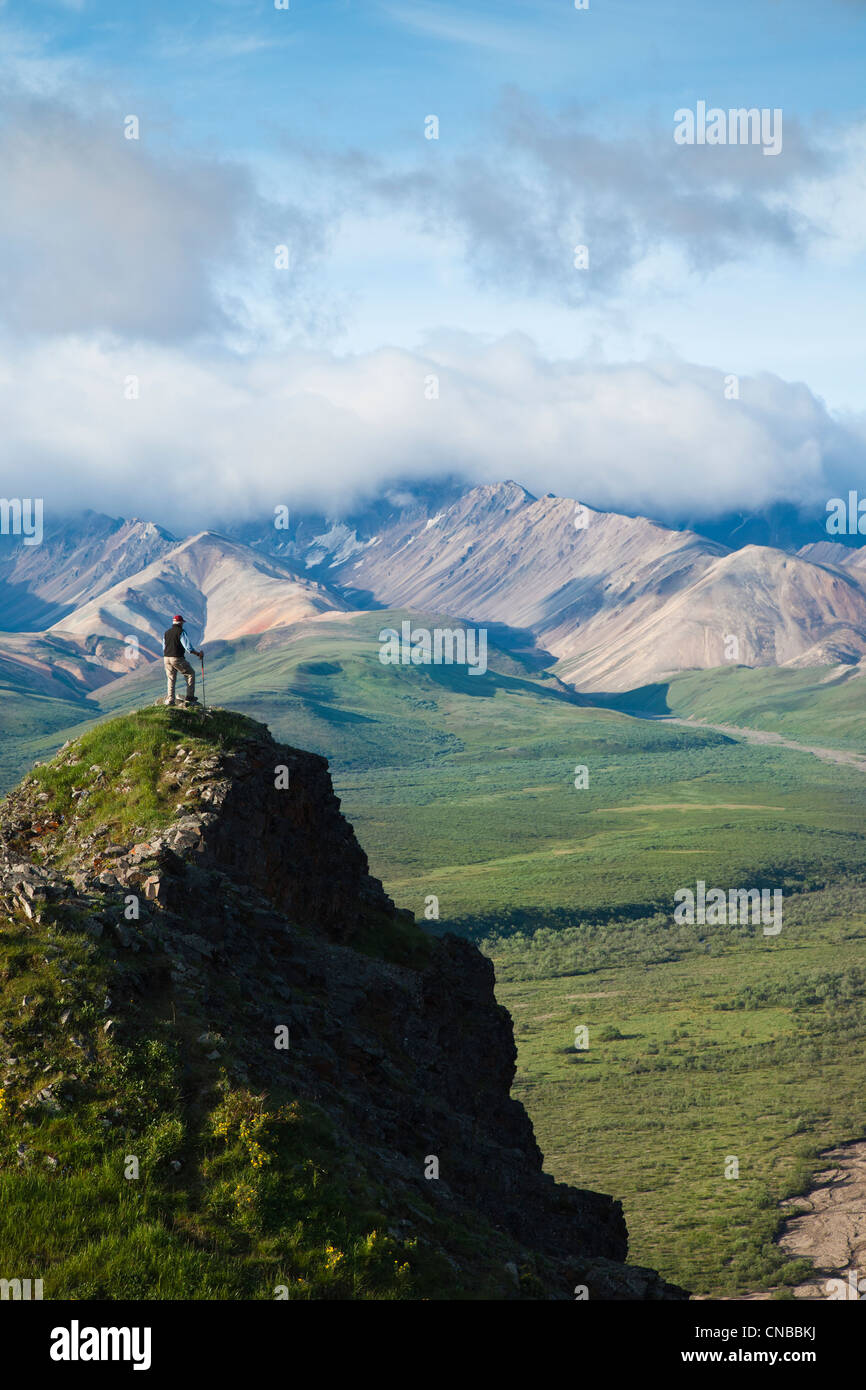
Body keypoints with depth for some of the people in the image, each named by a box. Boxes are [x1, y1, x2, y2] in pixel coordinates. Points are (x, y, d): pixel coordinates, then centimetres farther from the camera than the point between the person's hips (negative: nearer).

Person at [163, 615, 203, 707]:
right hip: (177, 659, -6)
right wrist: (198, 654, -5)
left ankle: (170, 699, 11)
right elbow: (188, 647, -16)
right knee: (191, 674, 9)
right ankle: (189, 698, 4)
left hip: (166, 658, 6)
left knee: (171, 678, 17)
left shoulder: (167, 632, 12)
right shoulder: (181, 632, -9)